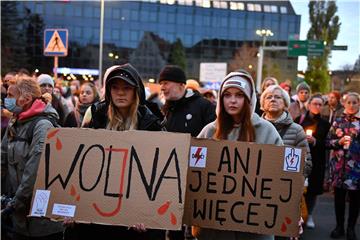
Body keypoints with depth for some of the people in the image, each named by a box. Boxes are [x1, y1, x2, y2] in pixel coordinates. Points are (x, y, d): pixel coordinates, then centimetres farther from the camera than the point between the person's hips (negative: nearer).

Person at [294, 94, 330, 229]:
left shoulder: (325, 124, 6)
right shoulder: (299, 120, 1)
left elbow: (326, 144, 1)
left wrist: (315, 141, -15)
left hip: (316, 161, 2)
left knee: (313, 189, 4)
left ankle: (309, 215, 20)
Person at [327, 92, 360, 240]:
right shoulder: (338, 121, 7)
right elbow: (328, 142, 6)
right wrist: (339, 141, -11)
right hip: (339, 165, 1)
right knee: (339, 196, 8)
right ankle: (339, 226, 22)